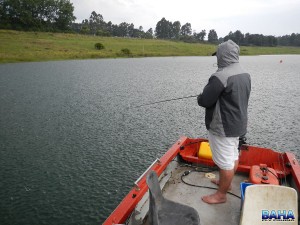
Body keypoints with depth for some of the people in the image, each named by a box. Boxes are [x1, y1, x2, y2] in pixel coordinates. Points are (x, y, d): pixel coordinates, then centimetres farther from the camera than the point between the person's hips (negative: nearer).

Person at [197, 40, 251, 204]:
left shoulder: (221, 76, -25)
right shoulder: (245, 74, 5)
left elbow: (204, 101, -21)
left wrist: (200, 97, 1)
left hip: (223, 127, -9)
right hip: (238, 124, 9)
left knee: (225, 162, 4)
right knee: (233, 156, 22)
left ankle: (221, 195, 21)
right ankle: (226, 182, 42)